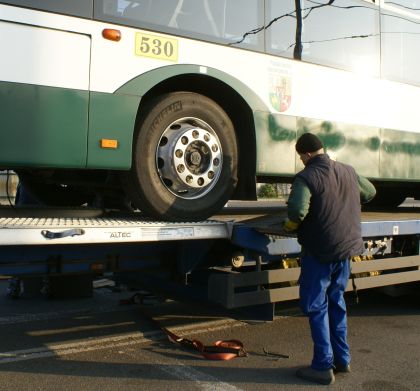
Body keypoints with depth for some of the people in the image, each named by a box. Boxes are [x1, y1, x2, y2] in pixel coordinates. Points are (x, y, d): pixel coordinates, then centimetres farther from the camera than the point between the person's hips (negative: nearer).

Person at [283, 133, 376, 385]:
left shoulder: (307, 177, -15)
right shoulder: (348, 171, 7)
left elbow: (297, 209, -30)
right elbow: (370, 192, 24)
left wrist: (291, 224, -10)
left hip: (319, 251, -7)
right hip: (347, 248, 7)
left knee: (316, 307, 4)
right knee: (337, 303, 19)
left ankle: (323, 366, 9)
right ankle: (342, 359, 28)